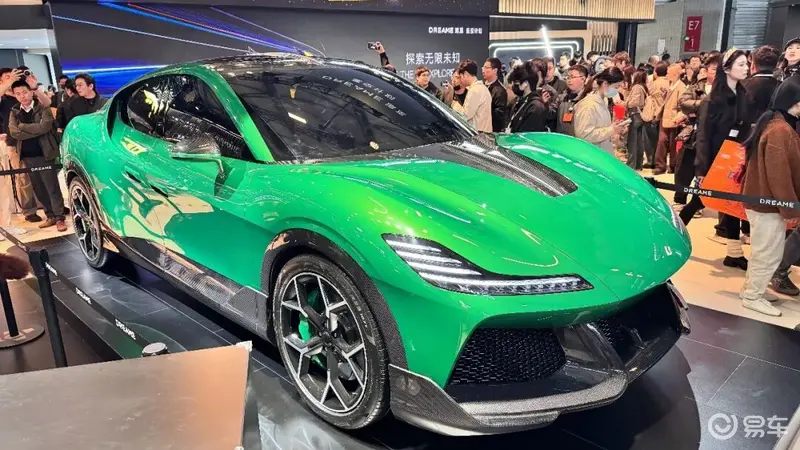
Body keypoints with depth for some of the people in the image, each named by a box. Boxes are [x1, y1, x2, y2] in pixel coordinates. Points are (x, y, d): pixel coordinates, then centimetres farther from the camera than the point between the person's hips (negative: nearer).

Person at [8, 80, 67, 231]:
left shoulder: (43, 108, 0)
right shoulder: (14, 112, 10)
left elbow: (45, 126, -17)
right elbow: (13, 132, -5)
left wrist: (22, 126, -8)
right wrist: (36, 130, -12)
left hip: (44, 154, -4)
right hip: (27, 156, 5)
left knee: (52, 187, -4)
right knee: (38, 189, 9)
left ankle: (59, 218, 0)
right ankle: (50, 216, 18)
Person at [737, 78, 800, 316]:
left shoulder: (775, 124, 11)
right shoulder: (780, 131, -21)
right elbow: (779, 174, -24)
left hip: (762, 198, 10)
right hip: (769, 202, -10)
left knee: (763, 250, 20)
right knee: (770, 254, 2)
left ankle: (751, 288, 32)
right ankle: (752, 296, 13)